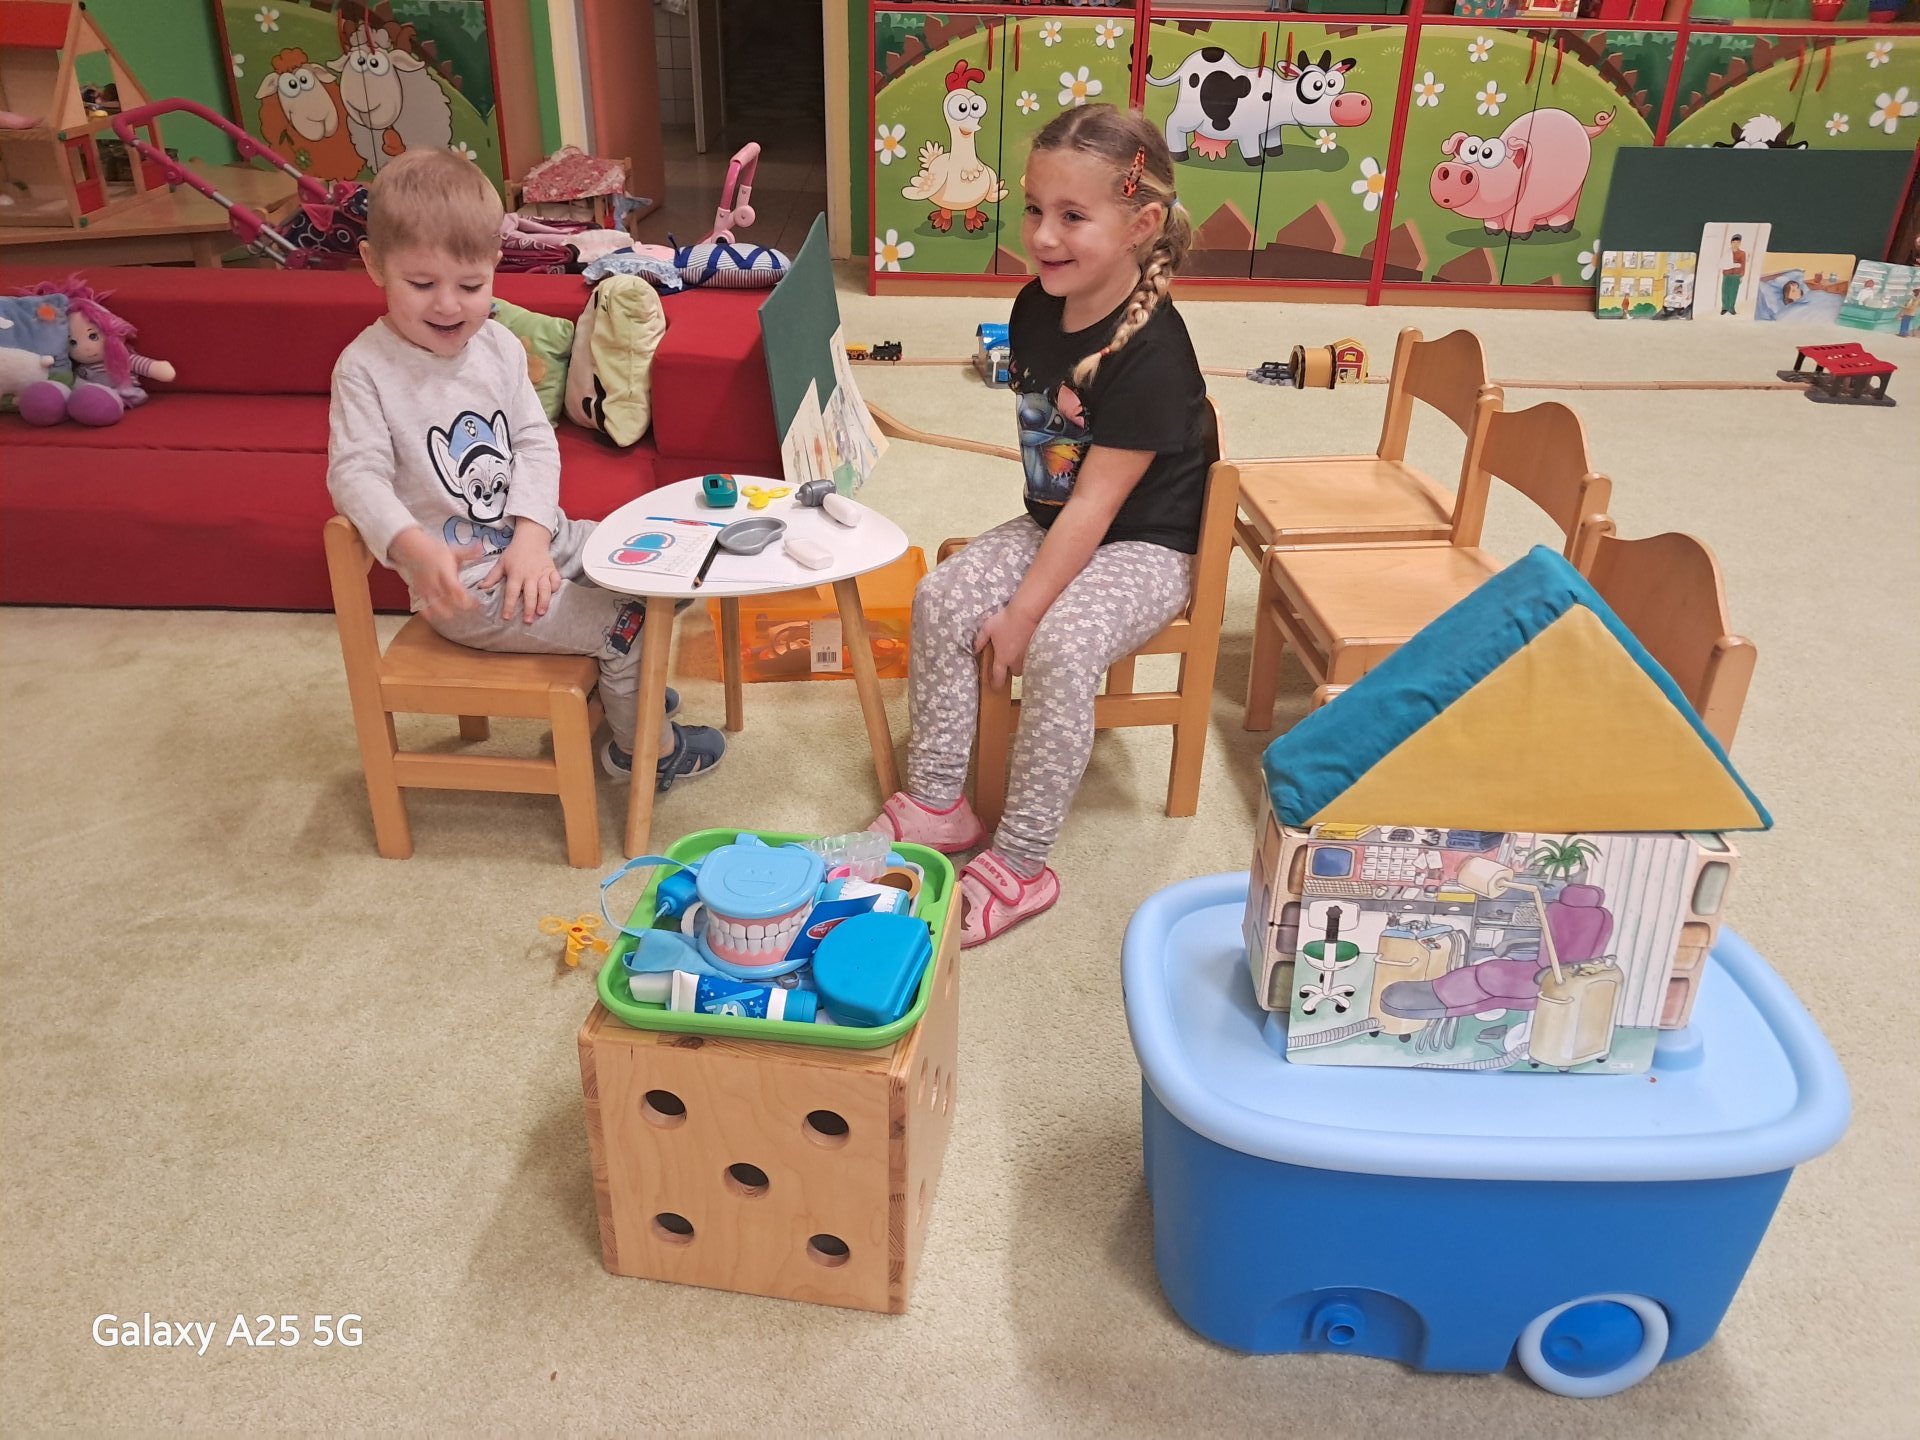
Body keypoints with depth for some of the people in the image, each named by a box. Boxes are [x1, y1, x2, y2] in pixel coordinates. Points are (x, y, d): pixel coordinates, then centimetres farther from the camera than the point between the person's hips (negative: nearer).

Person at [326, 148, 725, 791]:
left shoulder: (498, 345, 3)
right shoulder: (365, 368, -14)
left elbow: (536, 443, -1)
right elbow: (356, 473, -19)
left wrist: (531, 535, -16)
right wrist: (414, 547, -37)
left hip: (536, 540, 7)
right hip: (464, 580, -7)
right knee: (626, 620, -14)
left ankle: (621, 682, 34)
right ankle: (643, 745, 11)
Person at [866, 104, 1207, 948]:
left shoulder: (1150, 353, -26)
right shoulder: (1036, 308, -2)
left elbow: (1096, 502, -26)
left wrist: (1023, 611, -24)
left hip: (1143, 547, -8)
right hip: (1054, 524, 8)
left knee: (1059, 646, -31)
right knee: (942, 598, -10)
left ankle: (1019, 864, -16)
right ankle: (937, 804, 2)